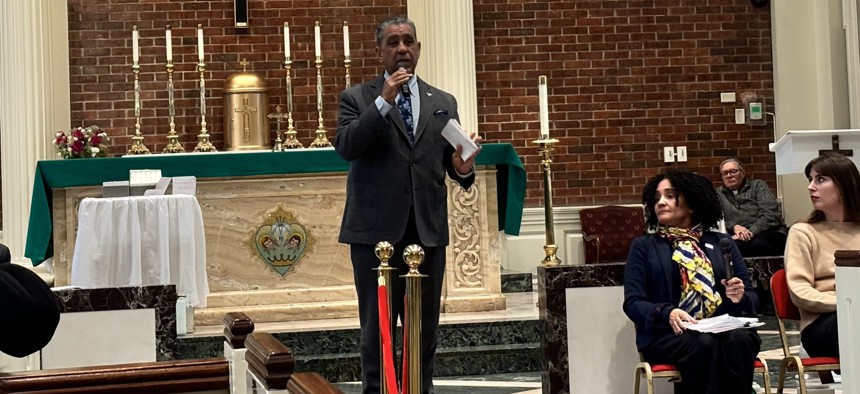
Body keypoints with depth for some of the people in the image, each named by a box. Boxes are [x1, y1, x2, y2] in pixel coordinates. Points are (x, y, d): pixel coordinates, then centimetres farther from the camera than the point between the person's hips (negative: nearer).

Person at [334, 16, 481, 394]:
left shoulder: (443, 103, 13)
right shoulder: (357, 97, 4)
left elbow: (452, 163, 13)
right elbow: (345, 147, -12)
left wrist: (463, 168, -11)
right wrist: (383, 101, -17)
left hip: (427, 230, 3)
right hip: (376, 228, -3)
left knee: (425, 327, 8)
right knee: (377, 327, 1)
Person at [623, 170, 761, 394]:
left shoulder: (722, 243, 21)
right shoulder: (643, 246, 15)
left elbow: (750, 298, 19)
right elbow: (633, 302, 2)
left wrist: (740, 297, -6)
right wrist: (667, 313, -18)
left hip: (723, 330, 2)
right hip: (667, 334, -2)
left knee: (739, 340, -33)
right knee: (703, 345, -36)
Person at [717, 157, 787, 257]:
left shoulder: (758, 186, 13)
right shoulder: (718, 194, 20)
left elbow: (770, 215, -3)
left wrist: (751, 232, -17)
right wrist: (734, 227, -15)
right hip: (740, 237, 1)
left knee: (758, 244, -38)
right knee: (734, 245, -37)